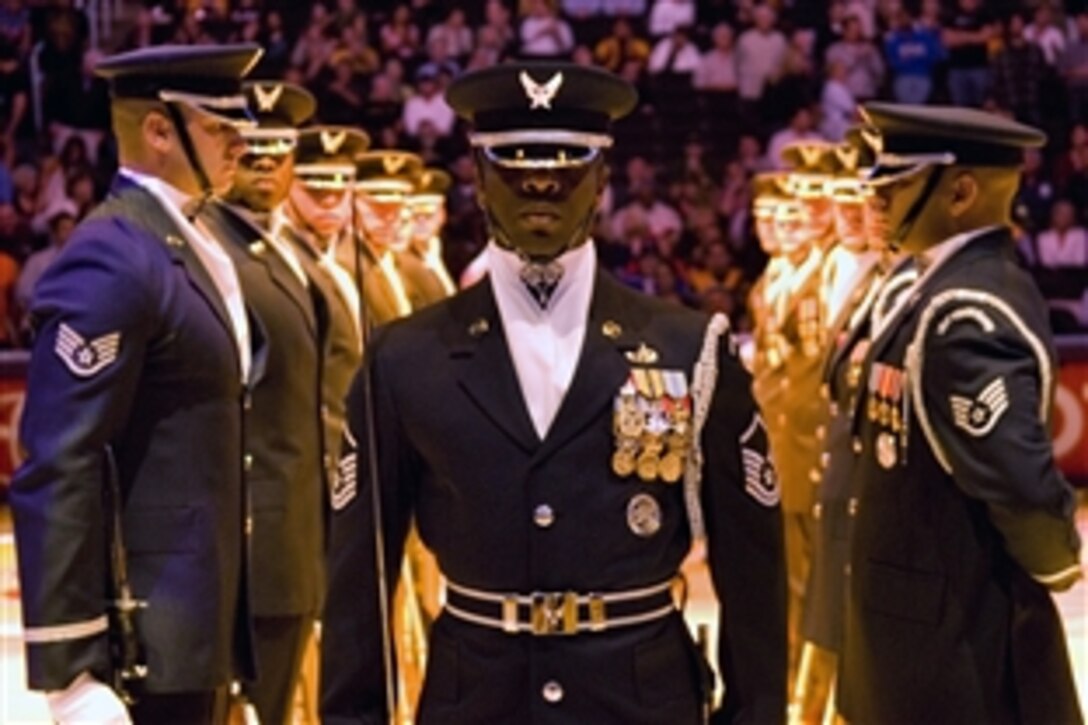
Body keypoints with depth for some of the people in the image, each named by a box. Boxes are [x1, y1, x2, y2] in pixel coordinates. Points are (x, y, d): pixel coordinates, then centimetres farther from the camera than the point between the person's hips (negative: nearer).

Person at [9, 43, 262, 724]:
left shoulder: (194, 246, 13)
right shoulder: (115, 260, -16)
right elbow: (56, 475, -21)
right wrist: (70, 670, -23)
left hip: (199, 618, 9)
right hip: (146, 638, -9)